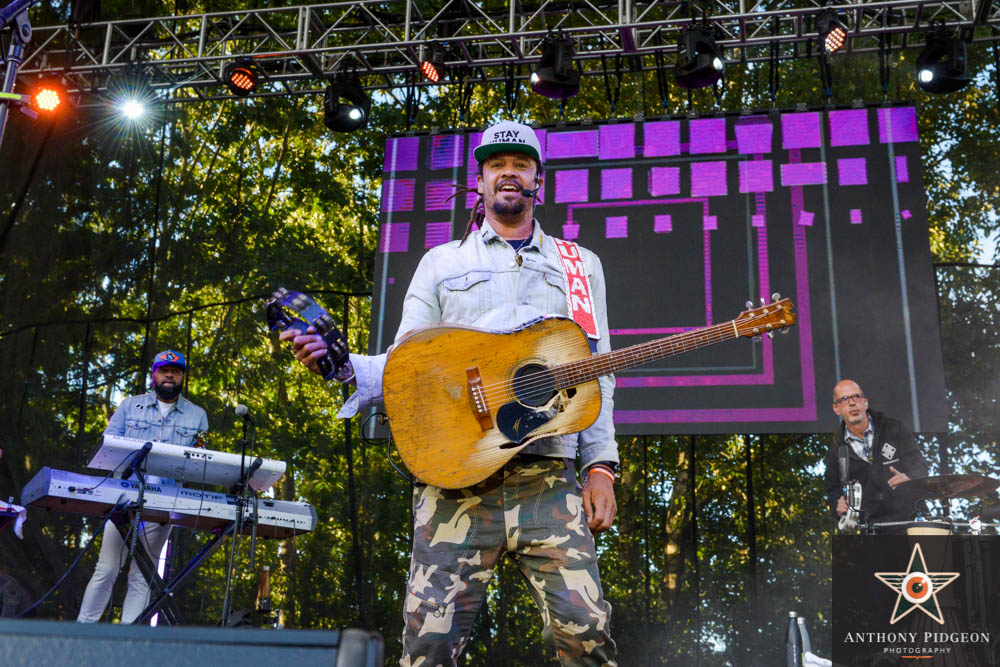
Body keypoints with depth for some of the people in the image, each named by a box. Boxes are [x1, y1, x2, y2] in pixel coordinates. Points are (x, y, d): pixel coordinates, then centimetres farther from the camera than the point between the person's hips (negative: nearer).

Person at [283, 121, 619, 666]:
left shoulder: (580, 266, 20)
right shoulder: (441, 263, 18)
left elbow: (598, 374, 15)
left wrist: (600, 467, 3)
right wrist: (345, 365, -9)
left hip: (551, 480, 1)